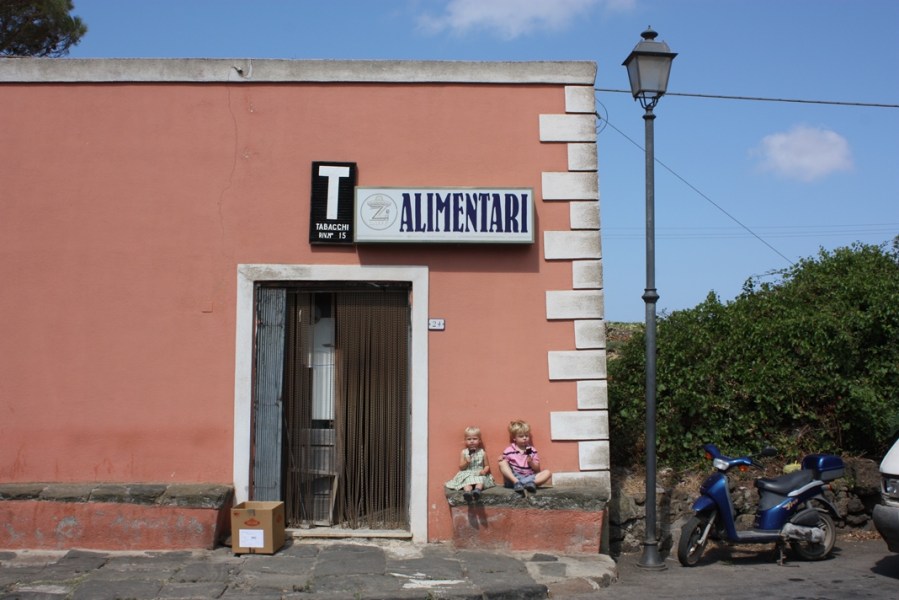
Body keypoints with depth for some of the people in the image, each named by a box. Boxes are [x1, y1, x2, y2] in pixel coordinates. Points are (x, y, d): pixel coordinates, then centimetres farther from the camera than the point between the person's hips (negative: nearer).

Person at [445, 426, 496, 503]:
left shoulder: (482, 452, 7)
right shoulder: (464, 452, 7)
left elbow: (487, 466, 10)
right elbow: (461, 468, 7)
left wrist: (484, 471, -14)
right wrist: (466, 462, -14)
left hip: (479, 474, 0)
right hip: (467, 475, 0)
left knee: (481, 479, -34)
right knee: (467, 482, -34)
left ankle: (477, 490, -63)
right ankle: (467, 492, -63)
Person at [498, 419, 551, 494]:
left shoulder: (532, 450, 10)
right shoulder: (509, 451, 4)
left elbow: (537, 469, 9)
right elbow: (505, 467, 5)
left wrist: (531, 462, -12)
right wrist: (501, 459, -16)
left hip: (529, 477, 2)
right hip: (513, 478, -2)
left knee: (547, 473, -17)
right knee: (502, 463, -23)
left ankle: (531, 483, -43)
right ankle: (516, 483, -41)